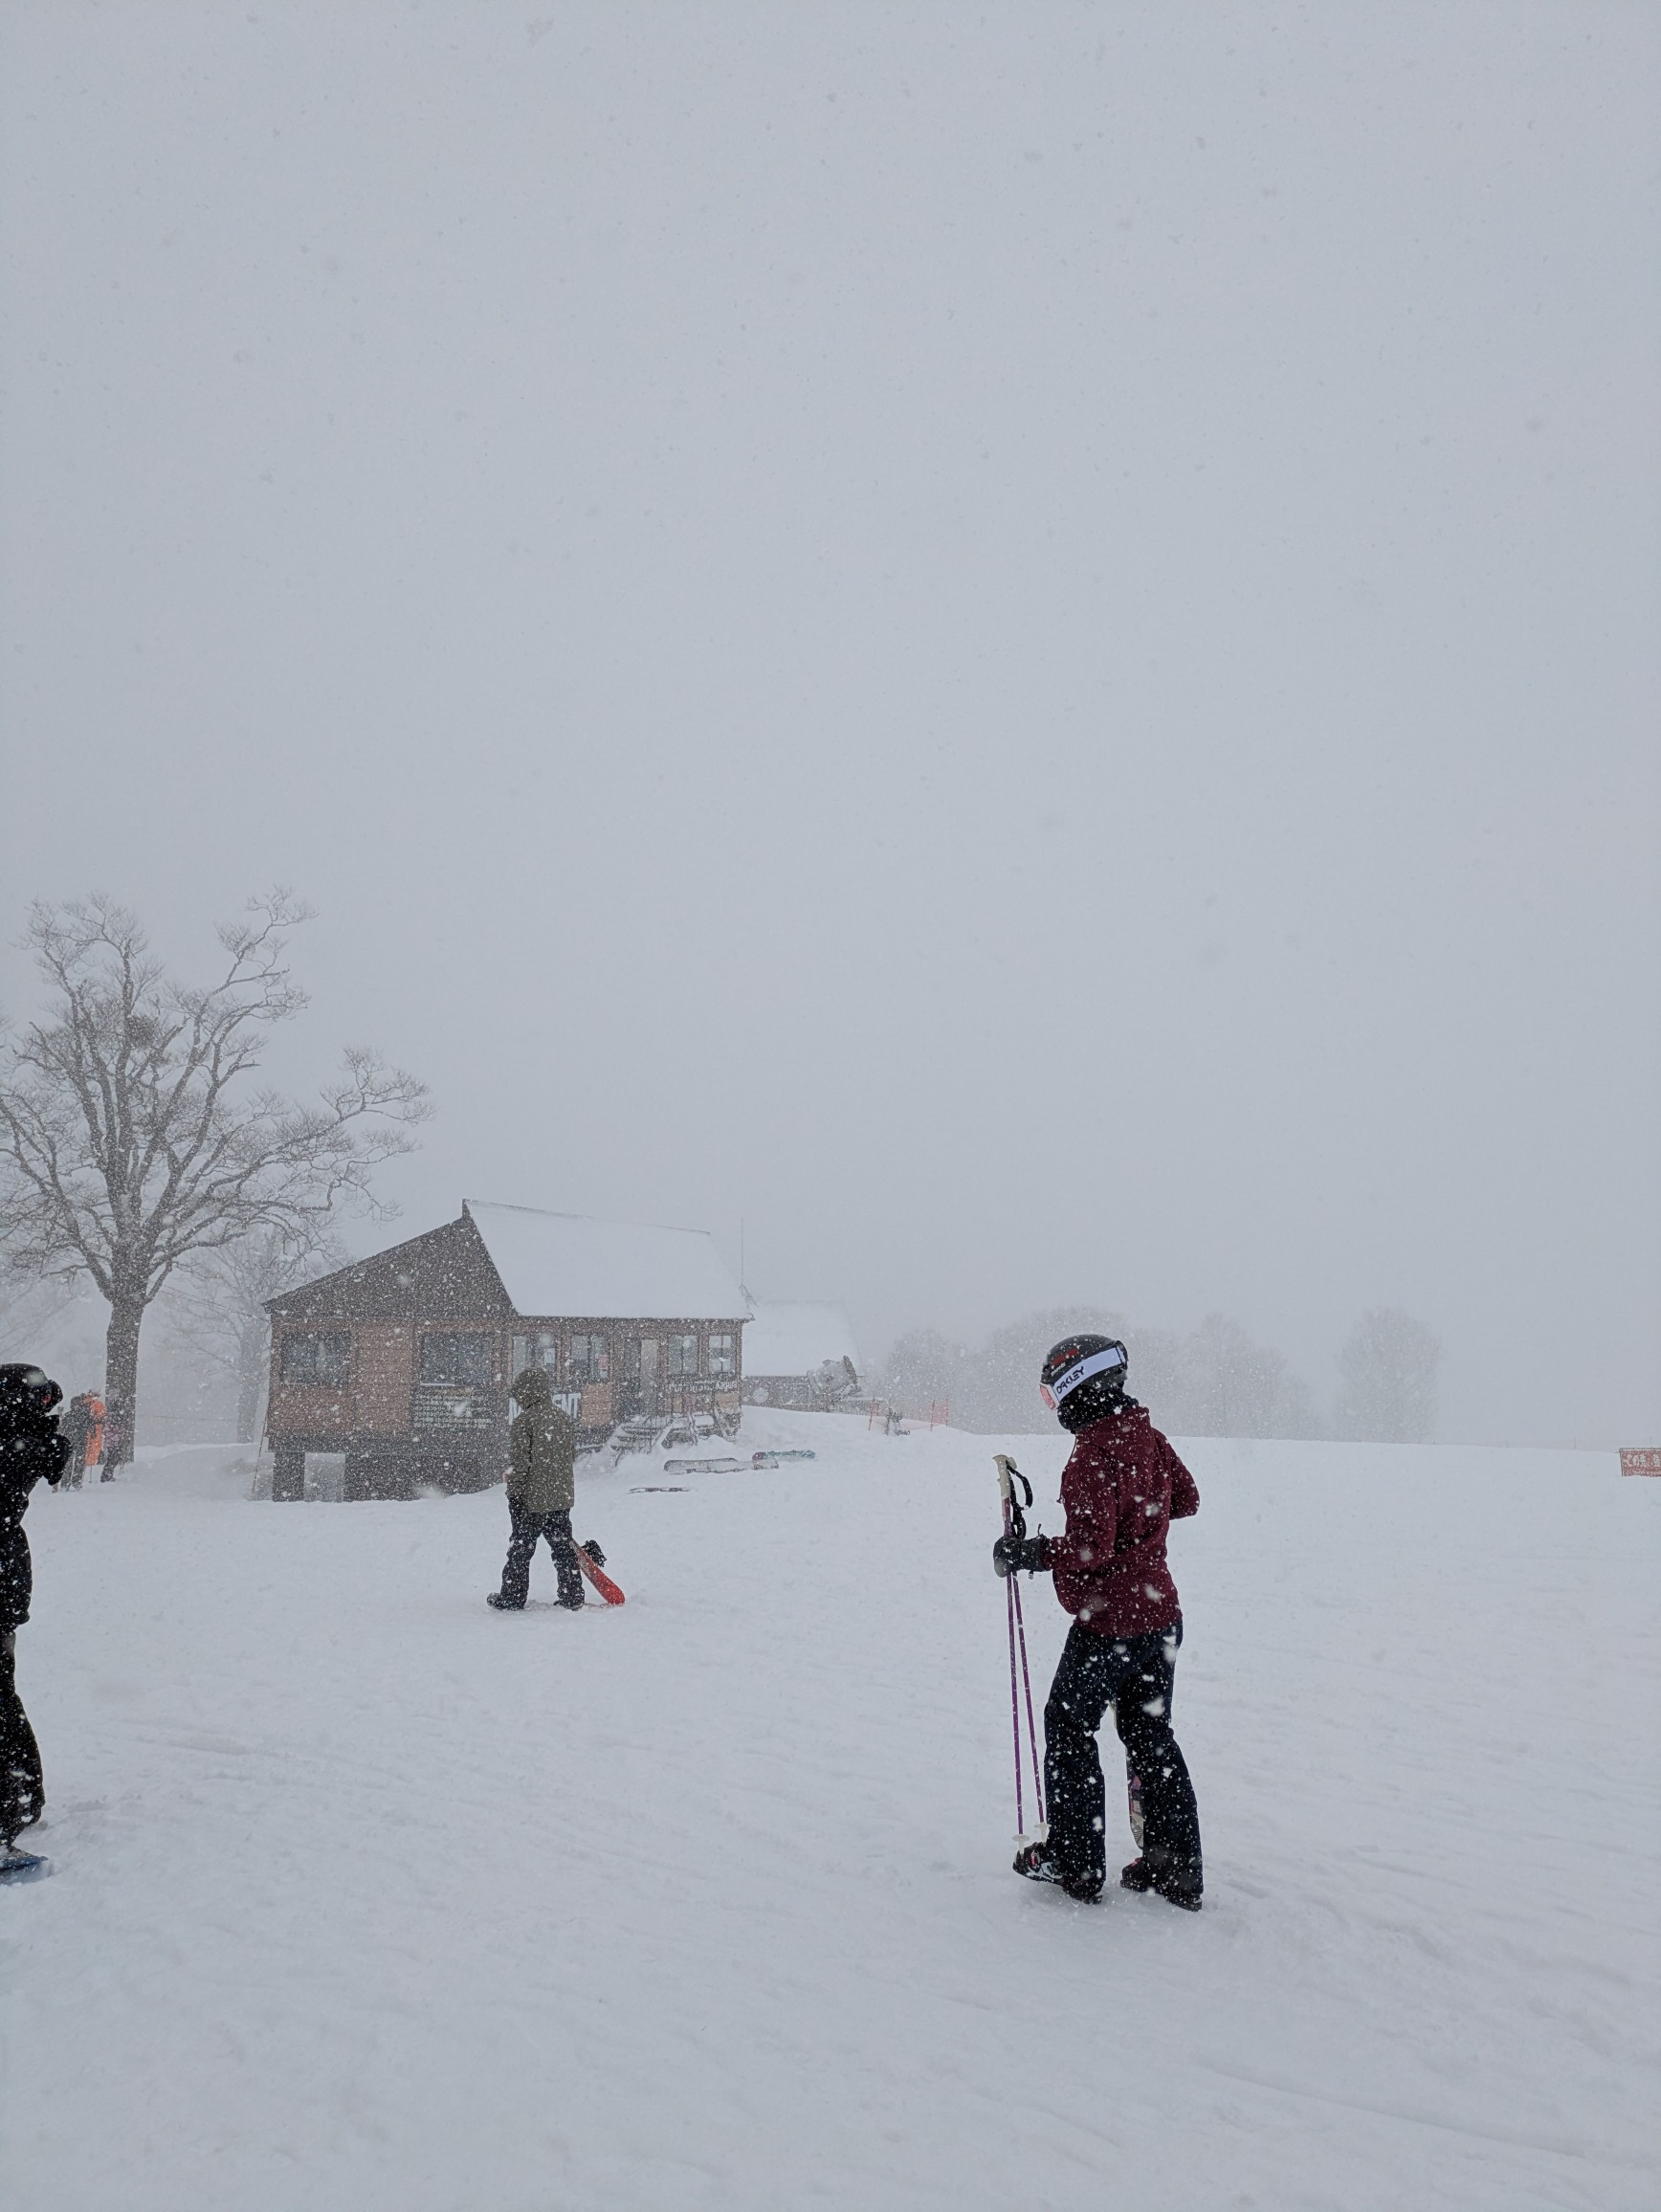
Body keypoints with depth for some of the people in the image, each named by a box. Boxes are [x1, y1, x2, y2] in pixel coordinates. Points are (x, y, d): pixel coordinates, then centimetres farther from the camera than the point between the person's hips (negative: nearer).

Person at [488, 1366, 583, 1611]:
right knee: (563, 1546, 11)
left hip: (532, 1499, -6)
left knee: (521, 1548, 5)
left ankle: (512, 1598, 12)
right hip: (562, 1498, 6)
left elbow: (518, 1464, -15)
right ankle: (572, 1597, 13)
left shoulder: (524, 1420, -13)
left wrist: (514, 1495, -8)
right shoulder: (565, 1417, 9)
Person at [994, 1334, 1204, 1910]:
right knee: (1151, 1735, 18)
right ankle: (1176, 1867, 22)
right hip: (1162, 1613, 8)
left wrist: (1025, 1553, -16)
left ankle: (1074, 1862, 18)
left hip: (1109, 1624, -8)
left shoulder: (1091, 1456, -22)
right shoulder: (1146, 1435, 2)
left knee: (1069, 1729, 10)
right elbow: (1185, 1499, 17)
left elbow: (1090, 1548, -27)